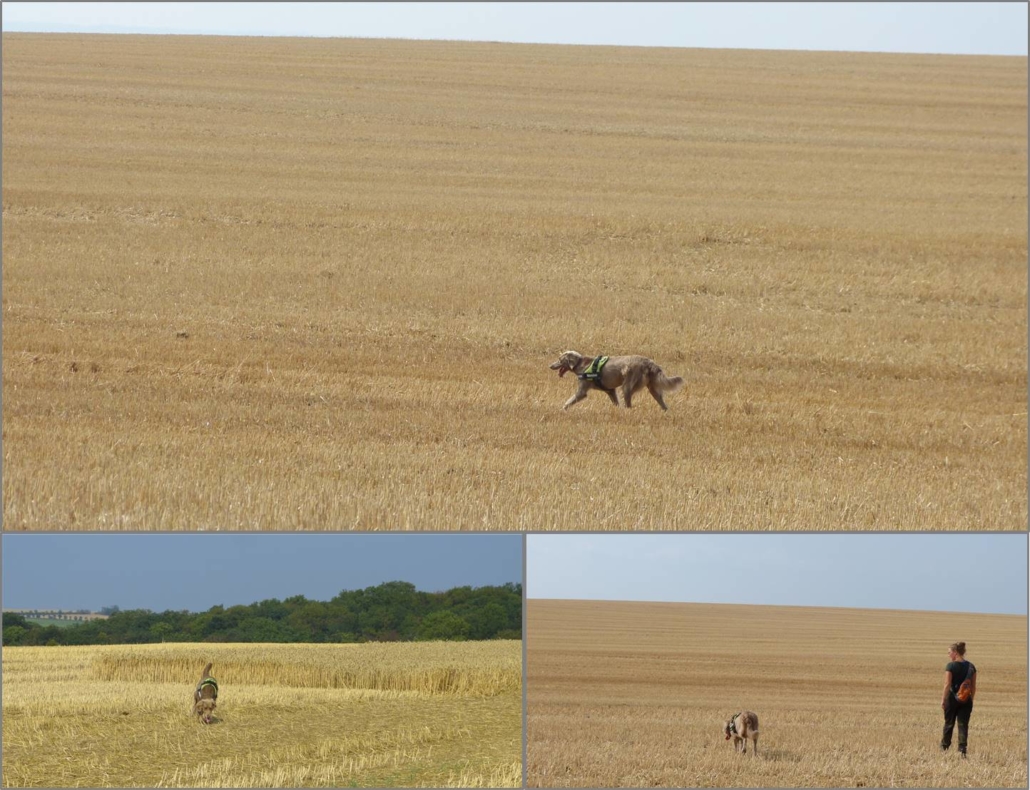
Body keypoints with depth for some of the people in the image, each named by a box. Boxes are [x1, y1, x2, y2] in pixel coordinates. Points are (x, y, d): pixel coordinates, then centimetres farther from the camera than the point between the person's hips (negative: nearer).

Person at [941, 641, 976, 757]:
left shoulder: (951, 666, -11)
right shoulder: (971, 667, 3)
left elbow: (947, 685, -13)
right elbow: (974, 687, 6)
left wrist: (943, 700, -6)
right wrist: (971, 699, 16)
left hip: (952, 698, -3)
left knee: (949, 723, 12)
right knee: (963, 725, 3)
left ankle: (945, 746, 26)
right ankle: (962, 749, -7)